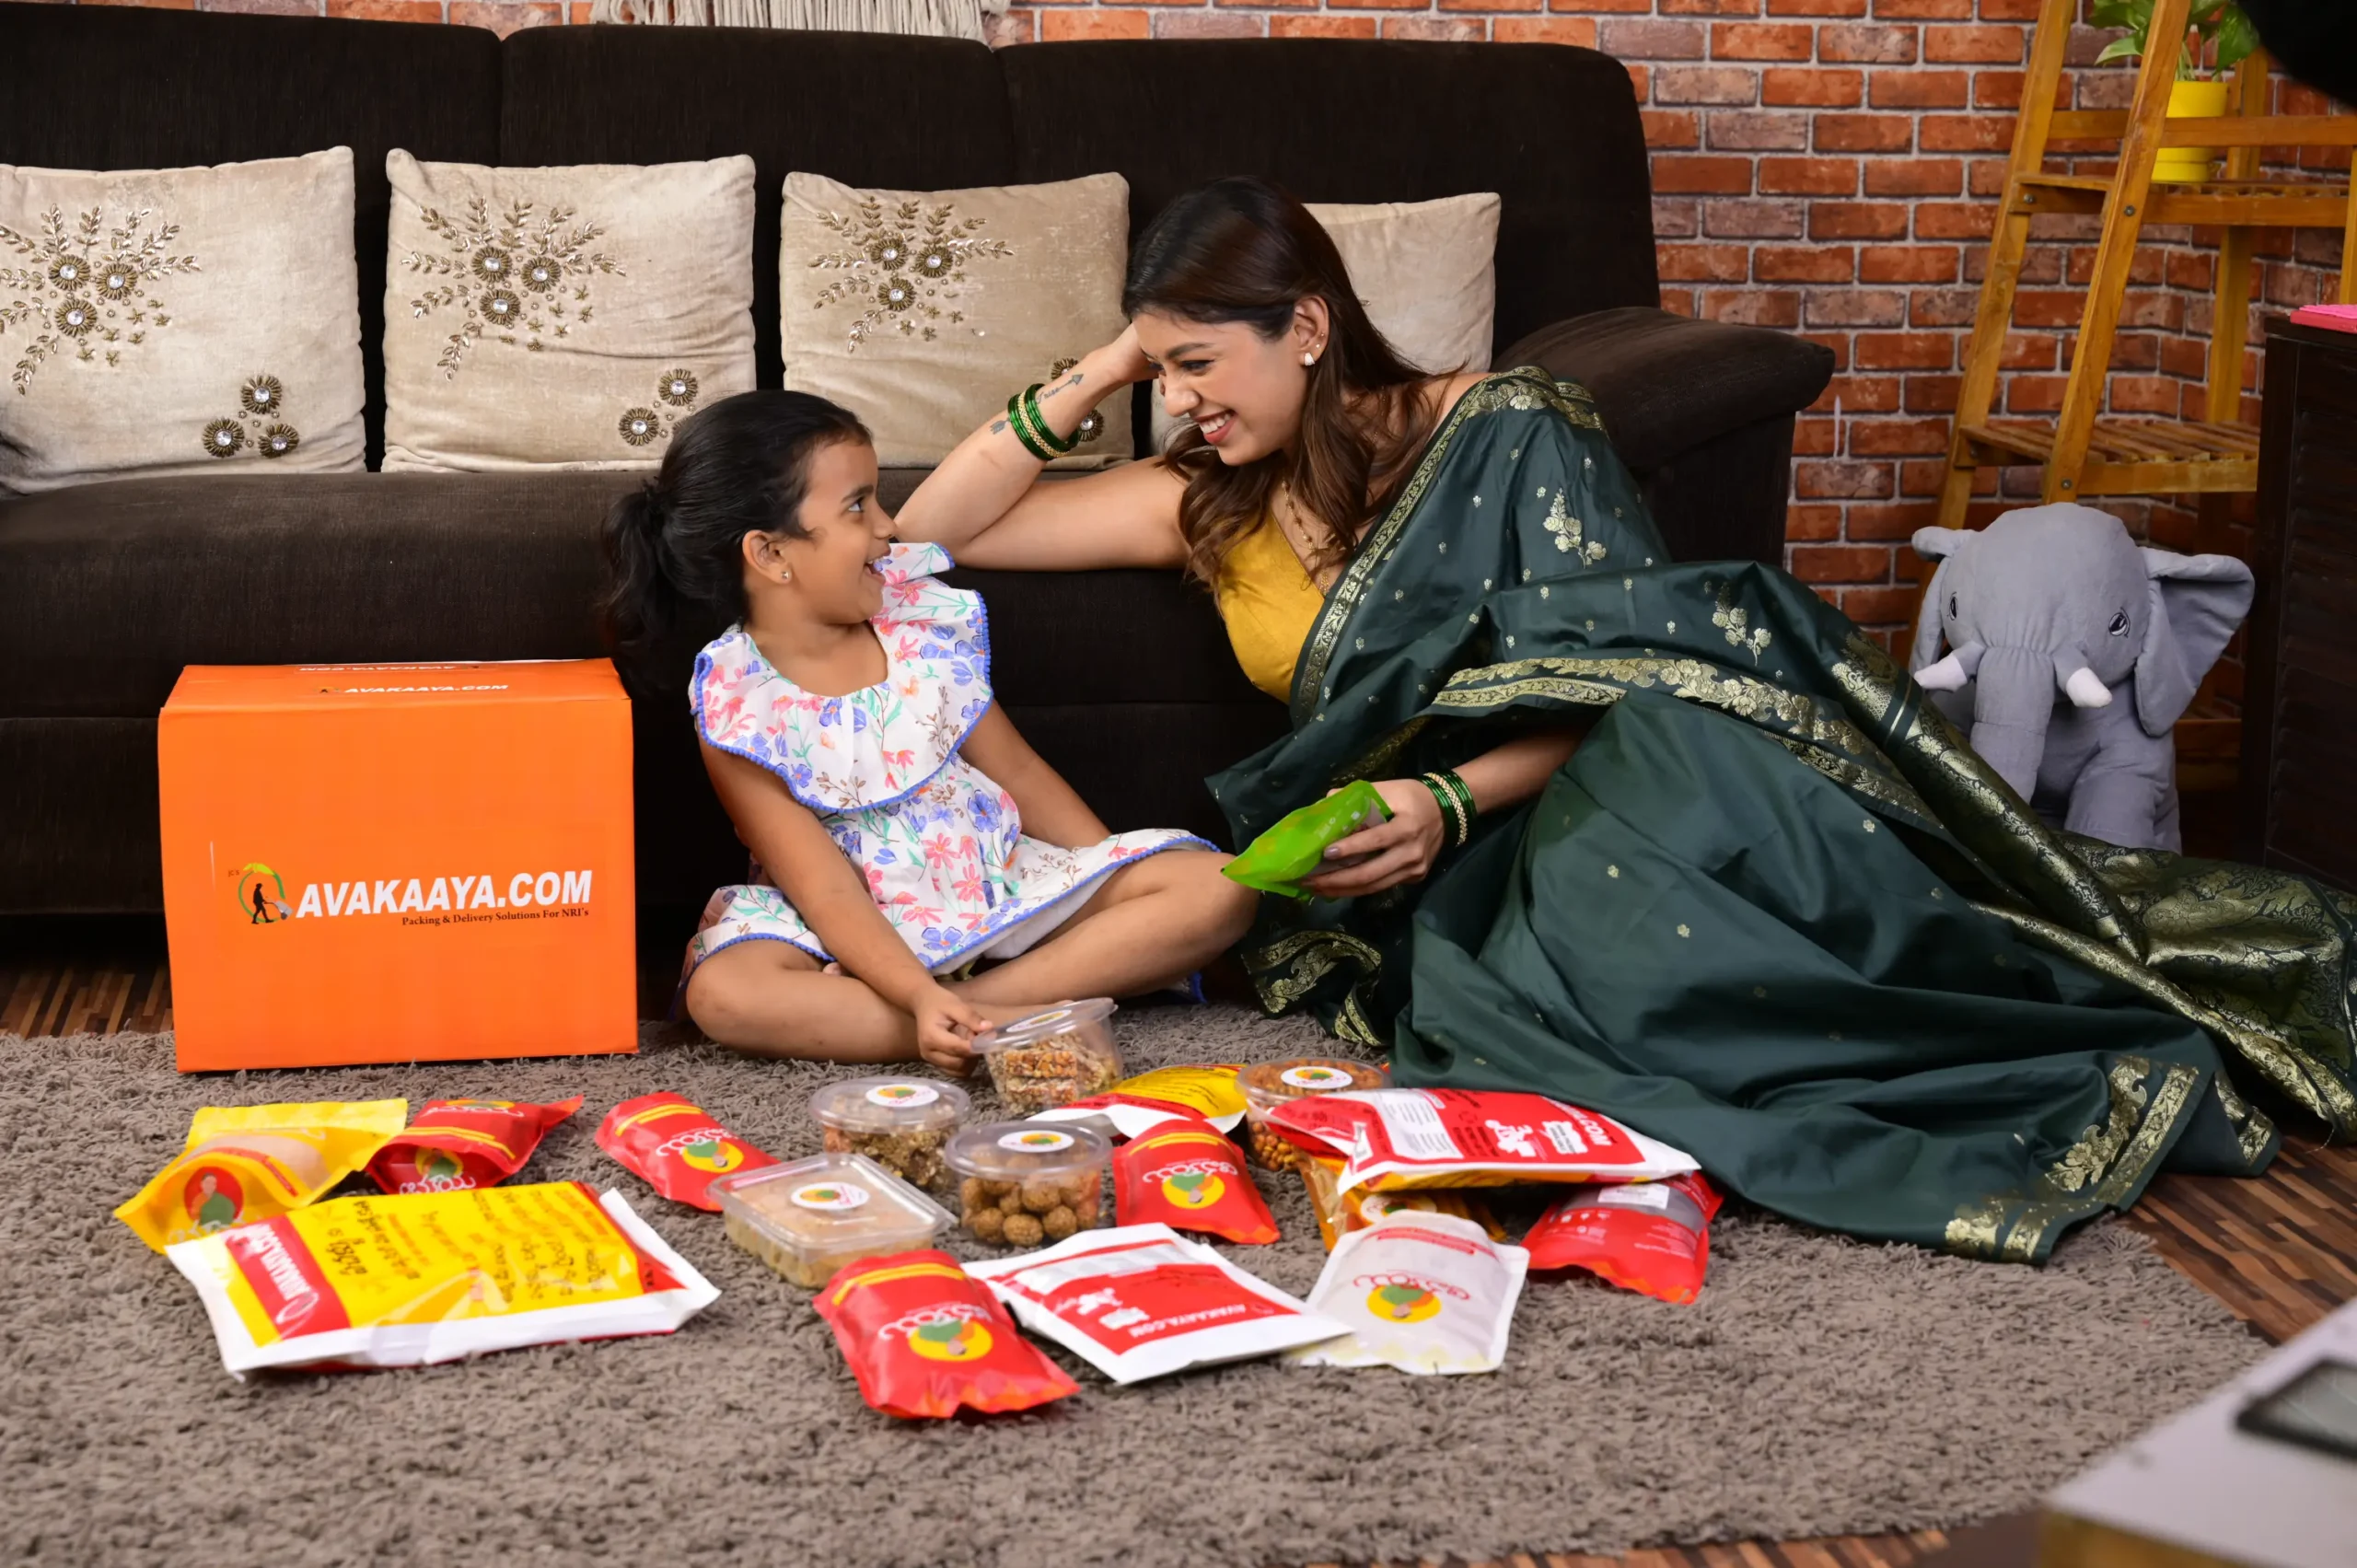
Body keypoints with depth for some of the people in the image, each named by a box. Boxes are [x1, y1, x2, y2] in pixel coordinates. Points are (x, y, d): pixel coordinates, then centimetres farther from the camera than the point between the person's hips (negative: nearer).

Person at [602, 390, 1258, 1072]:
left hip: (1003, 882, 4)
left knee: (1216, 889, -15)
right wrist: (919, 997, -33)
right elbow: (825, 890, -18)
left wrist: (1118, 882, 3)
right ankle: (1010, 1025, -33)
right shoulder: (736, 706, -13)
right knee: (722, 994, -35)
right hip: (865, 934, -4)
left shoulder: (925, 618, 0)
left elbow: (1017, 770, 8)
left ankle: (971, 1003, -25)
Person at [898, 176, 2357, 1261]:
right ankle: (2095, 1070, -34)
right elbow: (936, 527, 19)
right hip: (1436, 878, 3)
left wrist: (1454, 801, -18)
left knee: (1663, 778, -40)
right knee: (1615, 935, -35)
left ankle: (2123, 1038, -38)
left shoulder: (1505, 428, 4)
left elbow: (1626, 678, -4)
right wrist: (1089, 381, 10)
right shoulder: (1207, 505, 17)